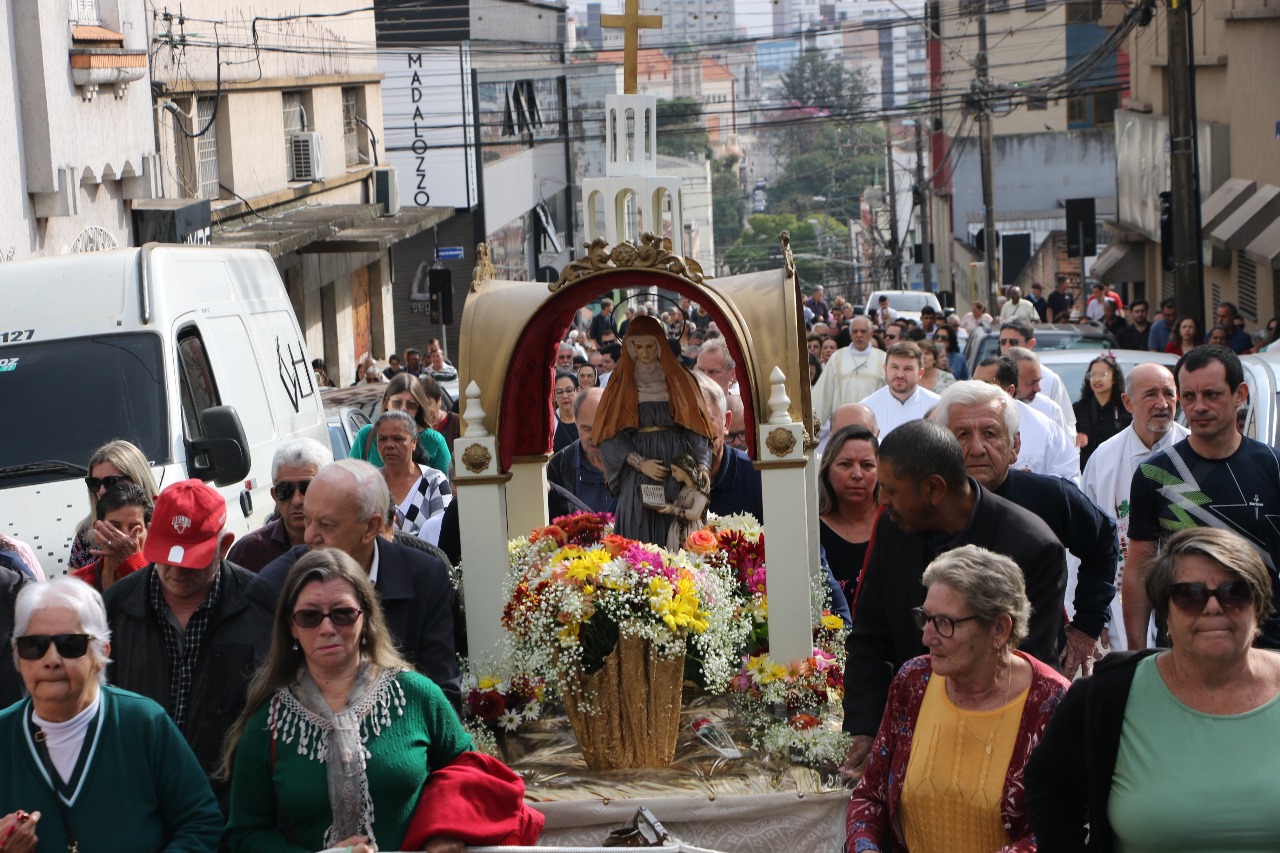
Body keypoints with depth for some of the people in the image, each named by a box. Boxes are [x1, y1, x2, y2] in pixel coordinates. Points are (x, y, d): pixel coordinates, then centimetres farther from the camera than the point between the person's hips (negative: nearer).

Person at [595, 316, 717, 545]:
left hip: (676, 465, 0)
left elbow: (695, 426, 5)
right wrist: (640, 463, -11)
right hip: (637, 470, 0)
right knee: (639, 526, -10)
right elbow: (612, 434, 2)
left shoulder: (679, 379, 11)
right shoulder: (622, 383, 10)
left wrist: (702, 465, -10)